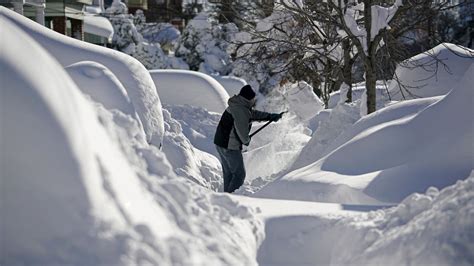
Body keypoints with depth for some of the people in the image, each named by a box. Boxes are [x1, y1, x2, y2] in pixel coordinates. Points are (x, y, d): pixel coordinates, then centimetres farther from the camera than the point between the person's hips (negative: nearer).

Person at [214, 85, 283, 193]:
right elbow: (241, 130, -23)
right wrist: (246, 141, -2)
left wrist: (271, 116, 30)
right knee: (239, 174, -3)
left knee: (228, 173, 19)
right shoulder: (241, 110, -20)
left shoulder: (236, 106, 13)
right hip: (230, 146, -10)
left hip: (220, 142, 10)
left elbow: (254, 114, 27)